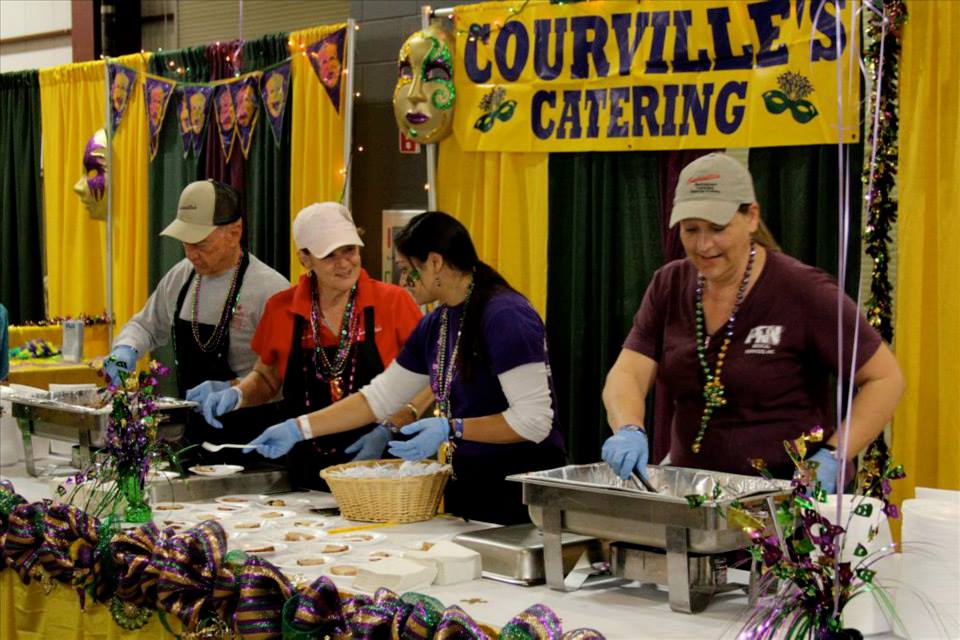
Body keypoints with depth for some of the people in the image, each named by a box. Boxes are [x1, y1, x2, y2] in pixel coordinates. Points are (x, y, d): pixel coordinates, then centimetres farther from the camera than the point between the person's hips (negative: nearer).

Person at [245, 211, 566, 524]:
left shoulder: (504, 316, -17)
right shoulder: (434, 326, 9)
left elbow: (533, 420, -21)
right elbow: (379, 397, 15)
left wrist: (452, 429, -23)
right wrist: (297, 429, 11)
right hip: (466, 486, 8)